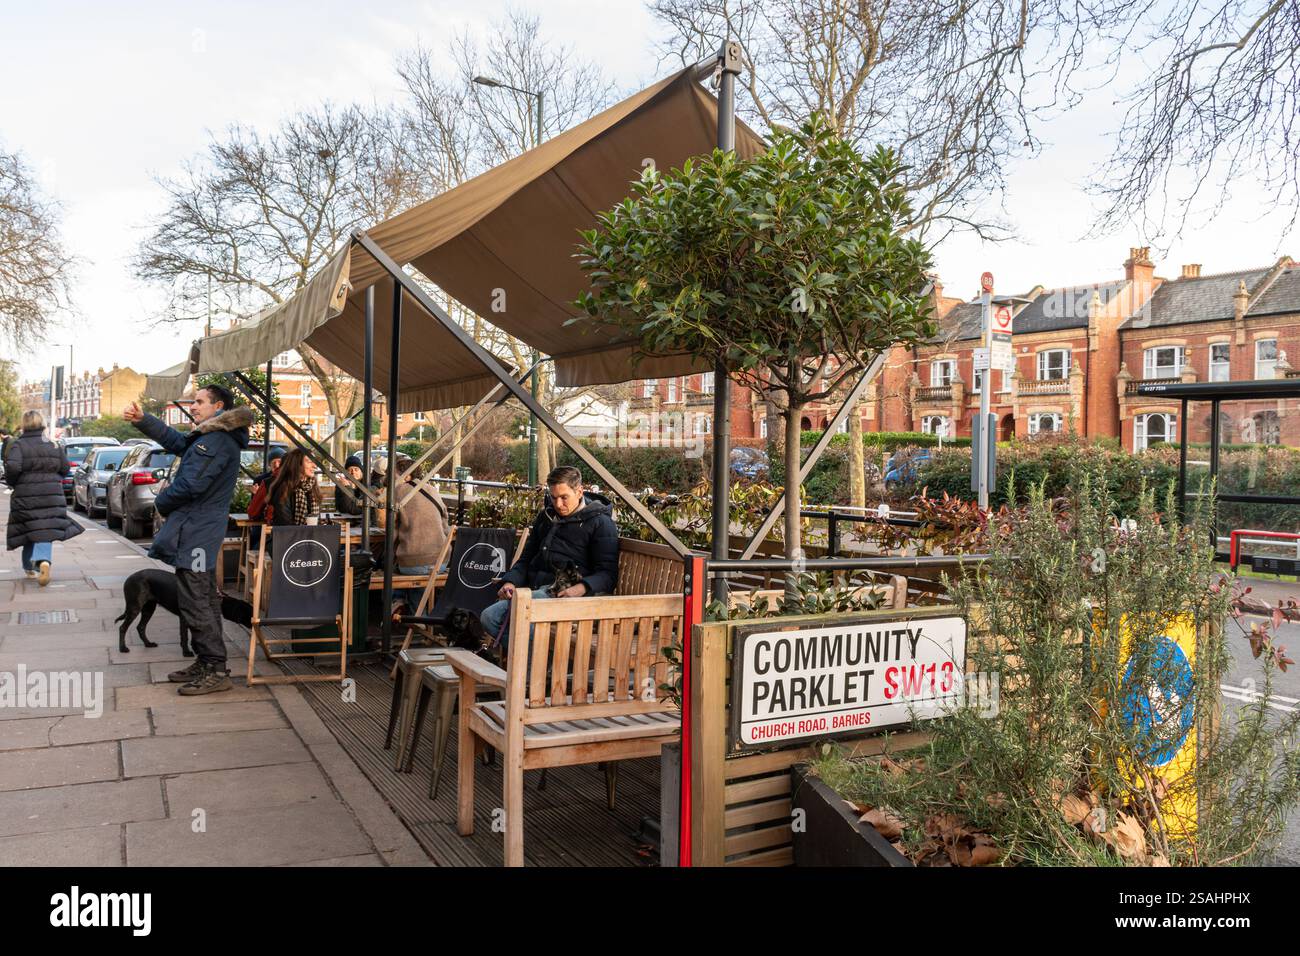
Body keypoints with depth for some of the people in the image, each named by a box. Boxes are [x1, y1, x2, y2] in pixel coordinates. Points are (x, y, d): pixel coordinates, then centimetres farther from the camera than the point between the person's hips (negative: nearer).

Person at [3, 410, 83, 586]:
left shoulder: (17, 445, -5)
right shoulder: (54, 446, 6)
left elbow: (12, 467, -19)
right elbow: (65, 468, 7)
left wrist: (11, 482, 0)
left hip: (26, 497, -1)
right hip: (52, 495, 1)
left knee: (30, 530, 12)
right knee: (46, 532, -3)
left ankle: (29, 567, 25)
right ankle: (44, 560, -28)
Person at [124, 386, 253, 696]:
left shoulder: (218, 440, -18)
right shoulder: (211, 436, 16)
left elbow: (191, 484, -23)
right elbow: (175, 440, 27)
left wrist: (161, 502, -5)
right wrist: (142, 420, 15)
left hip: (196, 532, -11)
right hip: (201, 532, 11)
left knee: (194, 602, -9)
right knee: (204, 600, 16)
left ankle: (216, 671, -6)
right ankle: (206, 663, 25)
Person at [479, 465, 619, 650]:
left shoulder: (600, 522, 3)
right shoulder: (546, 516, 24)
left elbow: (608, 574, -5)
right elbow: (526, 559, 29)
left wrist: (581, 588, -25)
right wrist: (510, 581, 7)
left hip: (564, 593, -7)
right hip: (536, 590, 7)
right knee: (489, 616, -17)